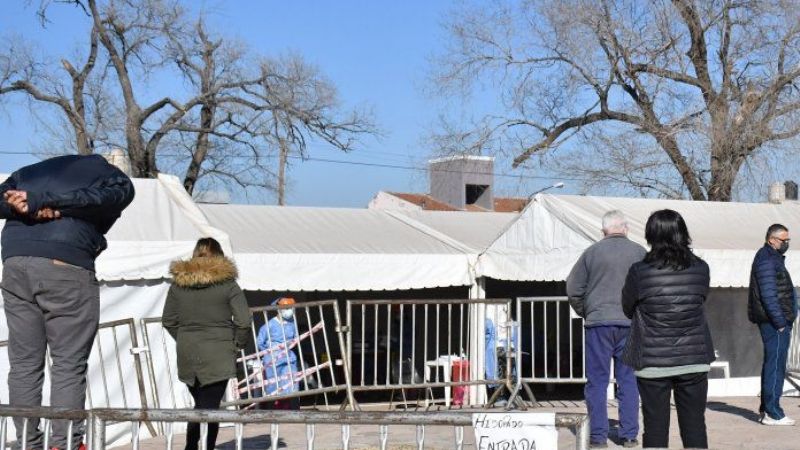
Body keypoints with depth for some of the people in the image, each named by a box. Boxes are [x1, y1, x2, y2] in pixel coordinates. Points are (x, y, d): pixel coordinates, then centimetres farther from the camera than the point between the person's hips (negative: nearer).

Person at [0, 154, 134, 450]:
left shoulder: (33, 170, 30)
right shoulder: (118, 181, 14)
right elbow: (95, 198, -8)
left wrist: (28, 207, -1)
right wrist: (38, 202, -5)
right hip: (66, 266, -4)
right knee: (69, 365, -1)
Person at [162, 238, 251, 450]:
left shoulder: (178, 283, 4)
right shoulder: (227, 283, -5)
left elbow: (168, 321, 7)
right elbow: (243, 321, -9)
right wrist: (238, 343, 6)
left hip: (187, 356, 4)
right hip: (218, 357, -4)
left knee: (200, 405, 19)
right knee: (210, 408, -1)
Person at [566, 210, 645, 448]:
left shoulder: (592, 252, 0)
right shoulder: (639, 253, 2)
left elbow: (573, 288, 2)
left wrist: (585, 313, 16)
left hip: (598, 323, -1)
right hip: (631, 324, 1)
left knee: (597, 381, 5)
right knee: (629, 380, 9)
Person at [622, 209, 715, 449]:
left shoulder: (639, 272, -11)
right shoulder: (701, 269, -4)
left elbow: (627, 309, 3)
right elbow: (700, 301, 10)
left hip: (653, 363, -2)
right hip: (694, 359, 2)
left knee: (655, 427, 6)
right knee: (694, 425, 10)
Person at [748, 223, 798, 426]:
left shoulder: (772, 258, 19)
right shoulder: (767, 260, -14)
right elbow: (768, 295, -20)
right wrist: (780, 321, -20)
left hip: (775, 322, 11)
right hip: (775, 322, -11)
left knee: (772, 365, 14)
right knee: (775, 365, -8)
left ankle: (766, 409, 21)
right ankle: (772, 413, -6)